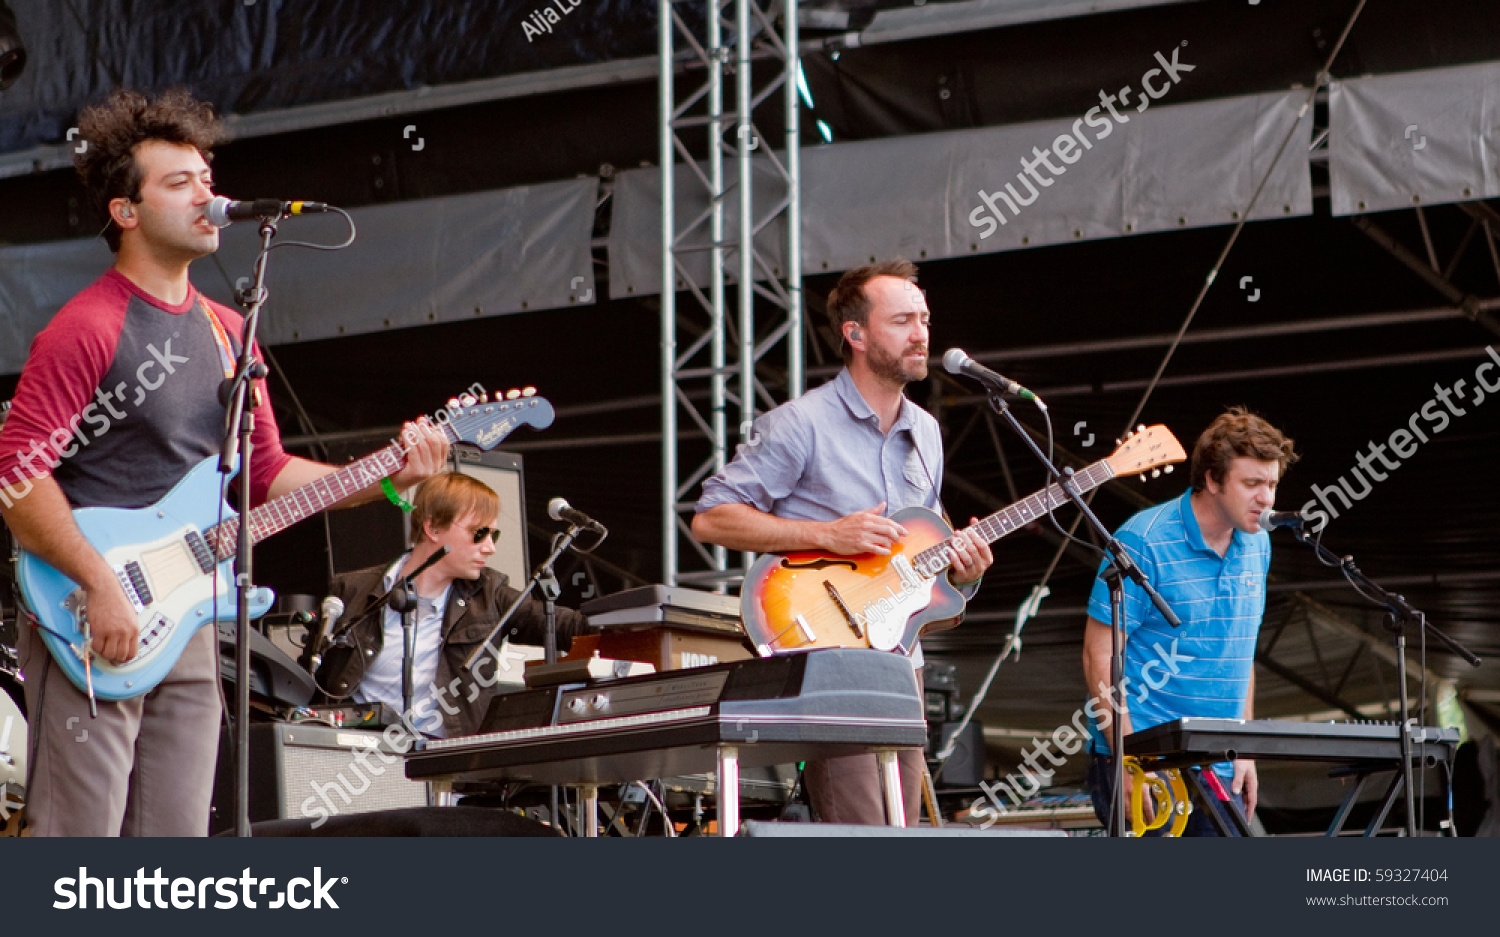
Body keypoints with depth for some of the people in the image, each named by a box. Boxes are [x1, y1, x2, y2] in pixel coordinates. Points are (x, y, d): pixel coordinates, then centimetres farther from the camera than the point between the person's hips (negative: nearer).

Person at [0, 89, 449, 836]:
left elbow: (267, 475, 20)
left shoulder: (226, 333, 16)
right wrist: (101, 585, -21)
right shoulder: (88, 328, -10)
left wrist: (381, 478, 6)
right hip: (93, 632, -8)